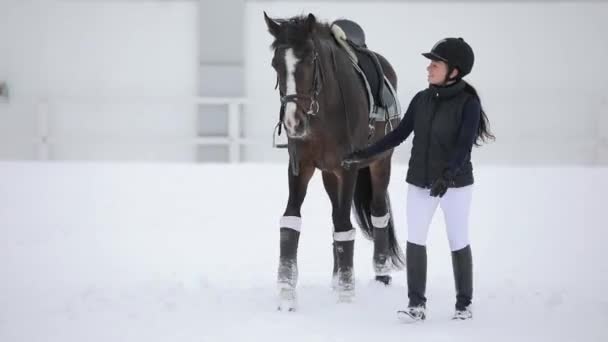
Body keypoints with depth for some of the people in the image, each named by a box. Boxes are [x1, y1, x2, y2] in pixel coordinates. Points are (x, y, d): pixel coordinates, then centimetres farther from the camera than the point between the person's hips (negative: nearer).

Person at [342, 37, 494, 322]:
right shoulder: (422, 99, 0)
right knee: (414, 240, -2)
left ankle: (464, 304, 18)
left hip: (455, 183, -4)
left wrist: (447, 175, -37)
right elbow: (399, 135, 7)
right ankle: (416, 305, 2)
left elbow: (464, 146, -23)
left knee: (458, 243, 5)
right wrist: (365, 155, 2)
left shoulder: (468, 103, -14)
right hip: (420, 183, 4)